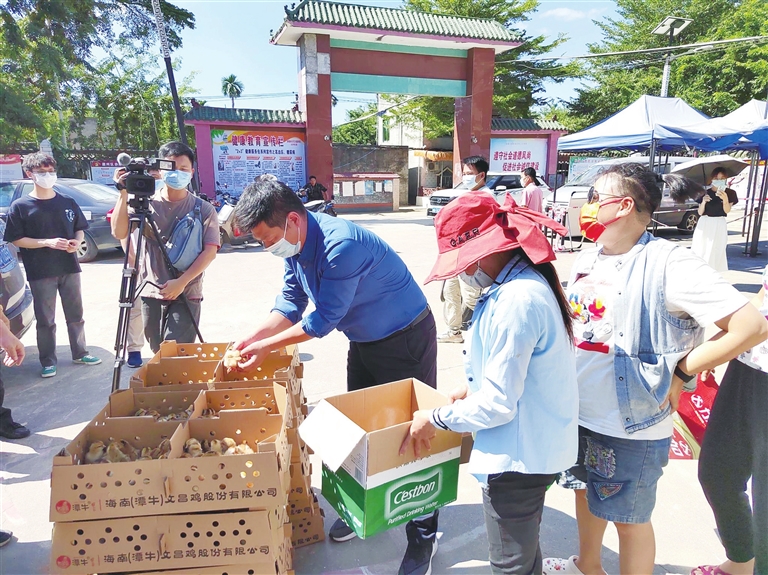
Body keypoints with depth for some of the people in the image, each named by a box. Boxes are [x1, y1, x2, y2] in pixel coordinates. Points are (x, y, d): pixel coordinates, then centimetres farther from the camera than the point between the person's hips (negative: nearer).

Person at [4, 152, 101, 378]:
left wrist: (77, 242, -8)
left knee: (76, 315, 12)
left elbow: (80, 229, 14)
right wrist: (47, 243, -18)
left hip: (69, 268, 3)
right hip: (40, 273, -3)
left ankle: (80, 353, 25)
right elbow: (16, 240, -5)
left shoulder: (67, 202, 6)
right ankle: (48, 361, 17)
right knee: (45, 319, 5)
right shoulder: (20, 206, -4)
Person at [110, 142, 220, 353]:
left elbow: (210, 251, -7)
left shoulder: (203, 209, -1)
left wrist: (182, 282, -15)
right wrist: (124, 194, -14)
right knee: (158, 353, 14)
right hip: (151, 293, 3)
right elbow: (119, 233, -7)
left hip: (186, 295, -2)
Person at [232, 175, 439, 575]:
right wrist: (251, 339, -6)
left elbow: (324, 319, -27)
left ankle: (422, 536, 17)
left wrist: (266, 346, -17)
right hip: (363, 342, 9)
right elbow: (291, 302, 5)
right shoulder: (294, 244, -6)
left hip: (406, 340, -8)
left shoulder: (341, 245, -34)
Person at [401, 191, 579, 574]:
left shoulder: (516, 301, -28)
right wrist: (474, 387, 13)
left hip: (519, 457, -10)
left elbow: (498, 404, -24)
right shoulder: (527, 280, 5)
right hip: (535, 447, 10)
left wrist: (435, 419, -12)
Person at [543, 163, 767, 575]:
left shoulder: (666, 263, -20)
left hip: (633, 426, -7)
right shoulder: (587, 261, 2)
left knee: (629, 518, 14)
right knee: (585, 491, 27)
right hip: (578, 414, 7)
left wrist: (680, 373, -17)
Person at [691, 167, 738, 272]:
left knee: (715, 253, -4)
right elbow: (700, 212, 3)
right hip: (704, 224, 2)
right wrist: (703, 202, -15)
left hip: (719, 225, -2)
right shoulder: (705, 193, 4)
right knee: (699, 251, 0)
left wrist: (725, 199, -24)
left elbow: (727, 210, -8)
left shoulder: (729, 193, 2)